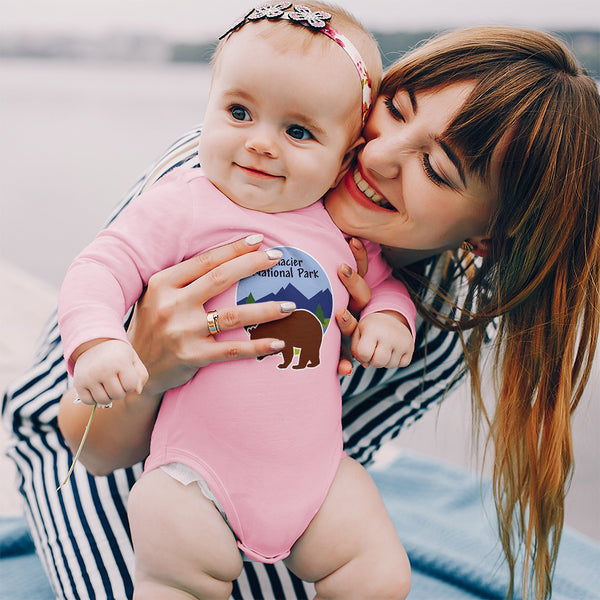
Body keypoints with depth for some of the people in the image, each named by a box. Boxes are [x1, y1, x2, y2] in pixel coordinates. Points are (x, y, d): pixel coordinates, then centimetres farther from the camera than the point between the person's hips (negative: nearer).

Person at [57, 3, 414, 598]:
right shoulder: (183, 205, -10)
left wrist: (389, 315, -2)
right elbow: (103, 266, -13)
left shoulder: (342, 228, 4)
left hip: (317, 468, 4)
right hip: (198, 470, -3)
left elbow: (383, 278, 21)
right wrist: (95, 341, -32)